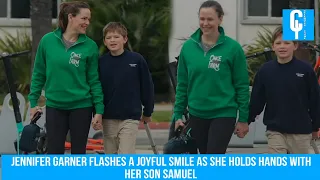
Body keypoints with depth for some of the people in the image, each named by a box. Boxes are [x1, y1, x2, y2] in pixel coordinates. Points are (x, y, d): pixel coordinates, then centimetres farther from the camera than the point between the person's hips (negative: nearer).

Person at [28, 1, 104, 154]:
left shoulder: (90, 46, -4)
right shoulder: (48, 41, -3)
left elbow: (94, 80, -1)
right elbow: (38, 74, 5)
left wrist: (99, 109, -5)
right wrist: (33, 102, 4)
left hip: (81, 107, 0)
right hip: (54, 107, 1)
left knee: (78, 153, 6)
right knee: (54, 153, 3)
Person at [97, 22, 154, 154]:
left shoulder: (137, 60, -6)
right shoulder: (101, 62, 0)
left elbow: (147, 87, 1)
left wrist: (148, 112, 6)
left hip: (130, 118, -3)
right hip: (108, 118, 3)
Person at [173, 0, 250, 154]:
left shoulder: (232, 48, -9)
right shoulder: (188, 47, 1)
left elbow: (242, 85, -4)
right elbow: (182, 84, 8)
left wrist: (243, 118, -4)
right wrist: (178, 114, 5)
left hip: (223, 114, -4)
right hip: (196, 114, 4)